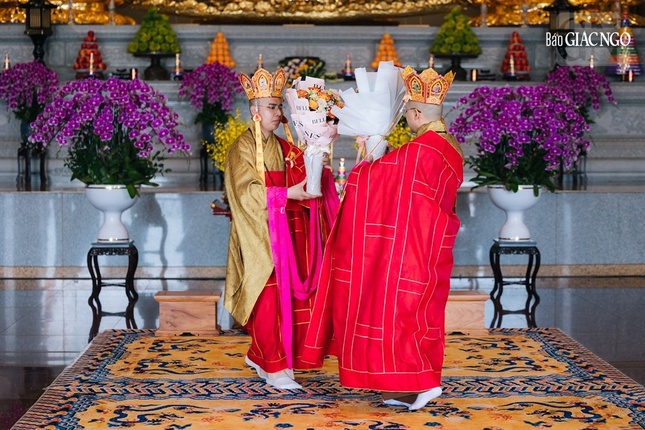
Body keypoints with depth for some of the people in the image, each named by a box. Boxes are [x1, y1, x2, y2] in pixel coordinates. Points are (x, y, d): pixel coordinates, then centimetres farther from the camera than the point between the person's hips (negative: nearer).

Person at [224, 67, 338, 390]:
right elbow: (247, 192, -15)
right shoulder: (243, 147, -6)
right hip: (260, 233, -7)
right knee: (269, 298, -7)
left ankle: (259, 356, 20)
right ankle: (275, 367, -2)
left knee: (286, 297, 6)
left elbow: (293, 184, 9)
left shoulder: (282, 147, 14)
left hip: (286, 232, 7)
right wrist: (287, 194, -22)